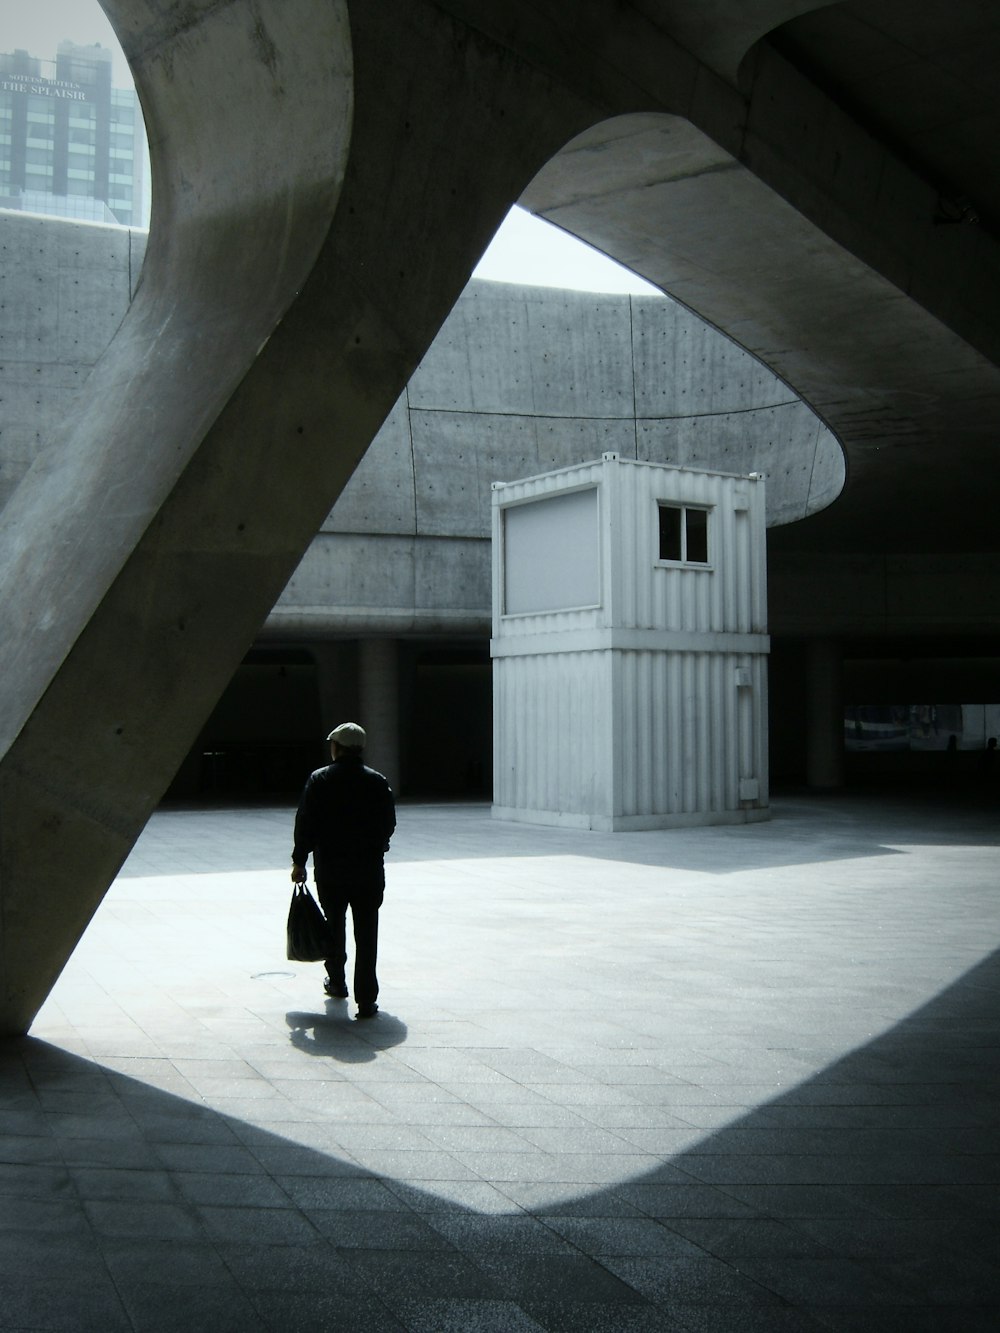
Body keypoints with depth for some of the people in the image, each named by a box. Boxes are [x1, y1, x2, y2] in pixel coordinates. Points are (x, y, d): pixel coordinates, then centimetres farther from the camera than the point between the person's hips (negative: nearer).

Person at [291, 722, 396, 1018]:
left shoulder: (319, 780, -5)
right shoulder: (378, 782, -1)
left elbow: (305, 824, -6)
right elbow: (388, 825, 4)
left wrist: (299, 862, 1)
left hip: (329, 868, 0)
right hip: (369, 869, 0)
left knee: (334, 926, 20)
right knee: (366, 933, 0)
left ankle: (336, 982, 35)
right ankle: (366, 1000, -4)